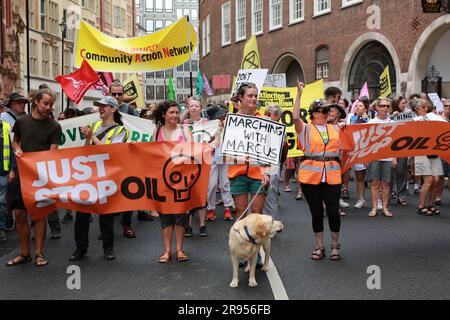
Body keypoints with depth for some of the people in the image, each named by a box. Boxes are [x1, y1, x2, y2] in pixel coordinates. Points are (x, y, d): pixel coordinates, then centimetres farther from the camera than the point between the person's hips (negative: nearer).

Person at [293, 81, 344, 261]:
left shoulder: (335, 129, 14)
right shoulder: (306, 129, 3)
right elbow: (295, 117, -14)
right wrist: (299, 94, -13)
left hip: (332, 176, 2)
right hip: (311, 176, -2)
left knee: (333, 211, 0)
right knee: (316, 212, 7)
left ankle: (335, 246, 19)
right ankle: (319, 247, 20)